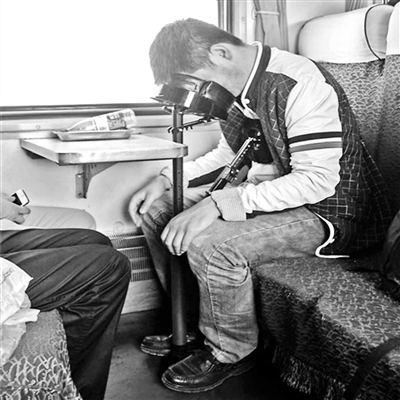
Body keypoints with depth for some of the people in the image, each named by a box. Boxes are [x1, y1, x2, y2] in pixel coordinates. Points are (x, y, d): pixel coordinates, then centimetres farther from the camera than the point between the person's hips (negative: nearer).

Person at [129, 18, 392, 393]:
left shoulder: (299, 84, -24)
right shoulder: (238, 87, 3)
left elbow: (318, 180, -29)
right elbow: (227, 153, 17)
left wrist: (218, 204, -34)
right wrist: (167, 180, 2)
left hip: (329, 210, -9)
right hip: (267, 192, 9)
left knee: (209, 243, -31)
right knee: (156, 210, 5)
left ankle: (230, 352, -3)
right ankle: (192, 324, 15)